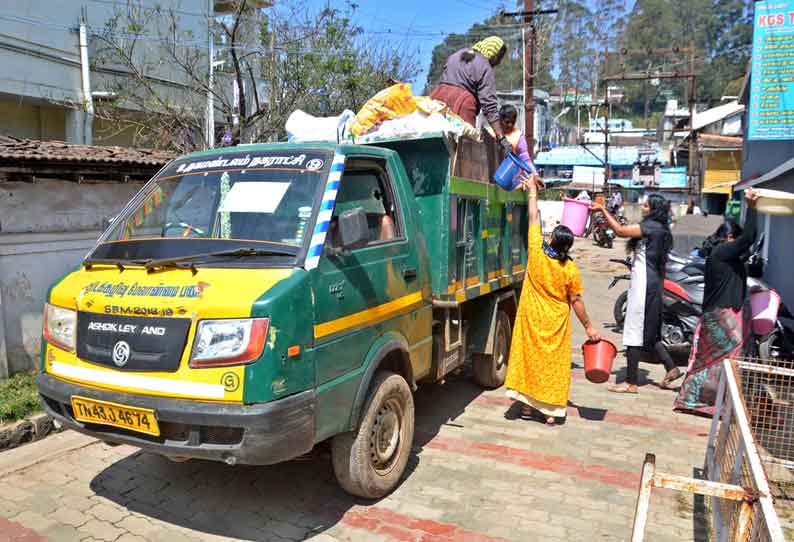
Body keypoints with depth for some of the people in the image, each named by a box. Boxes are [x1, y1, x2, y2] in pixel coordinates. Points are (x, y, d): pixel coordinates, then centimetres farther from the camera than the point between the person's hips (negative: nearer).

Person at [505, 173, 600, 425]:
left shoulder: (536, 251, -13)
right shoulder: (570, 269, -14)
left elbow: (534, 218, -2)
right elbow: (576, 302, -7)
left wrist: (532, 191, 9)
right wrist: (589, 327, 5)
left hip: (531, 319, 1)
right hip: (555, 324, -1)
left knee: (529, 357, 10)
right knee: (553, 362, 8)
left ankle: (527, 405, 16)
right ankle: (550, 411, 13)